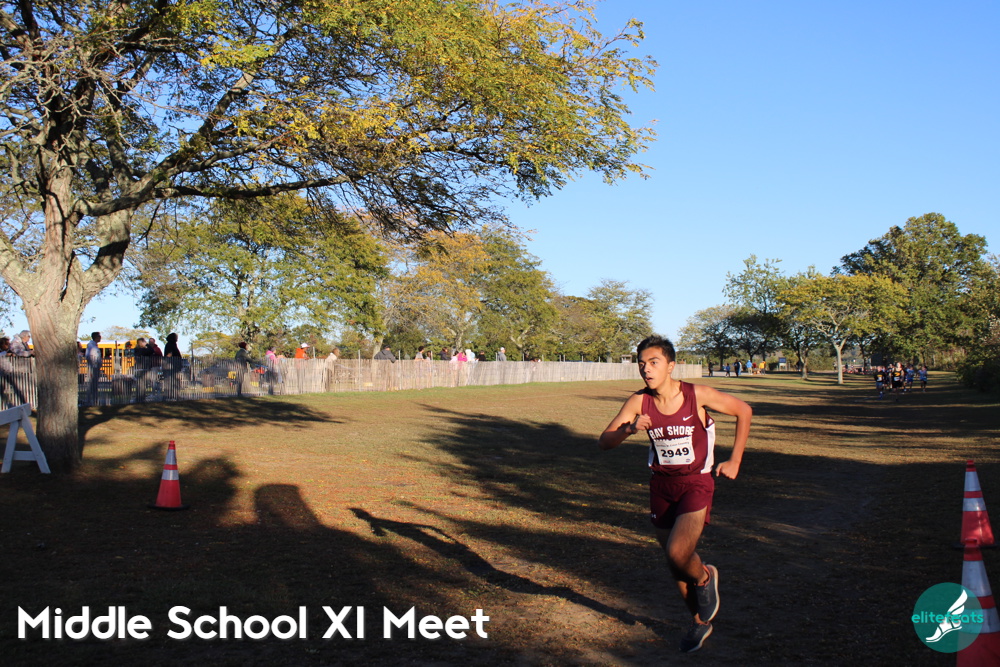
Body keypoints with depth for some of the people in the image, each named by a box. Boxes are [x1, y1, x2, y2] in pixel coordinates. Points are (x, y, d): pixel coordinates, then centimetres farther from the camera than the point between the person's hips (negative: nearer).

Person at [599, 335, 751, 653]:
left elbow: (744, 410, -2)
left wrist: (734, 461, -3)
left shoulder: (697, 395, -17)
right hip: (662, 485, 4)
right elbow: (604, 442, -14)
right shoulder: (639, 402, -10)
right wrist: (629, 429, -34)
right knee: (674, 561, 14)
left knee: (677, 553, -23)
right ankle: (700, 622, 37)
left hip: (696, 484, -4)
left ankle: (705, 577, 14)